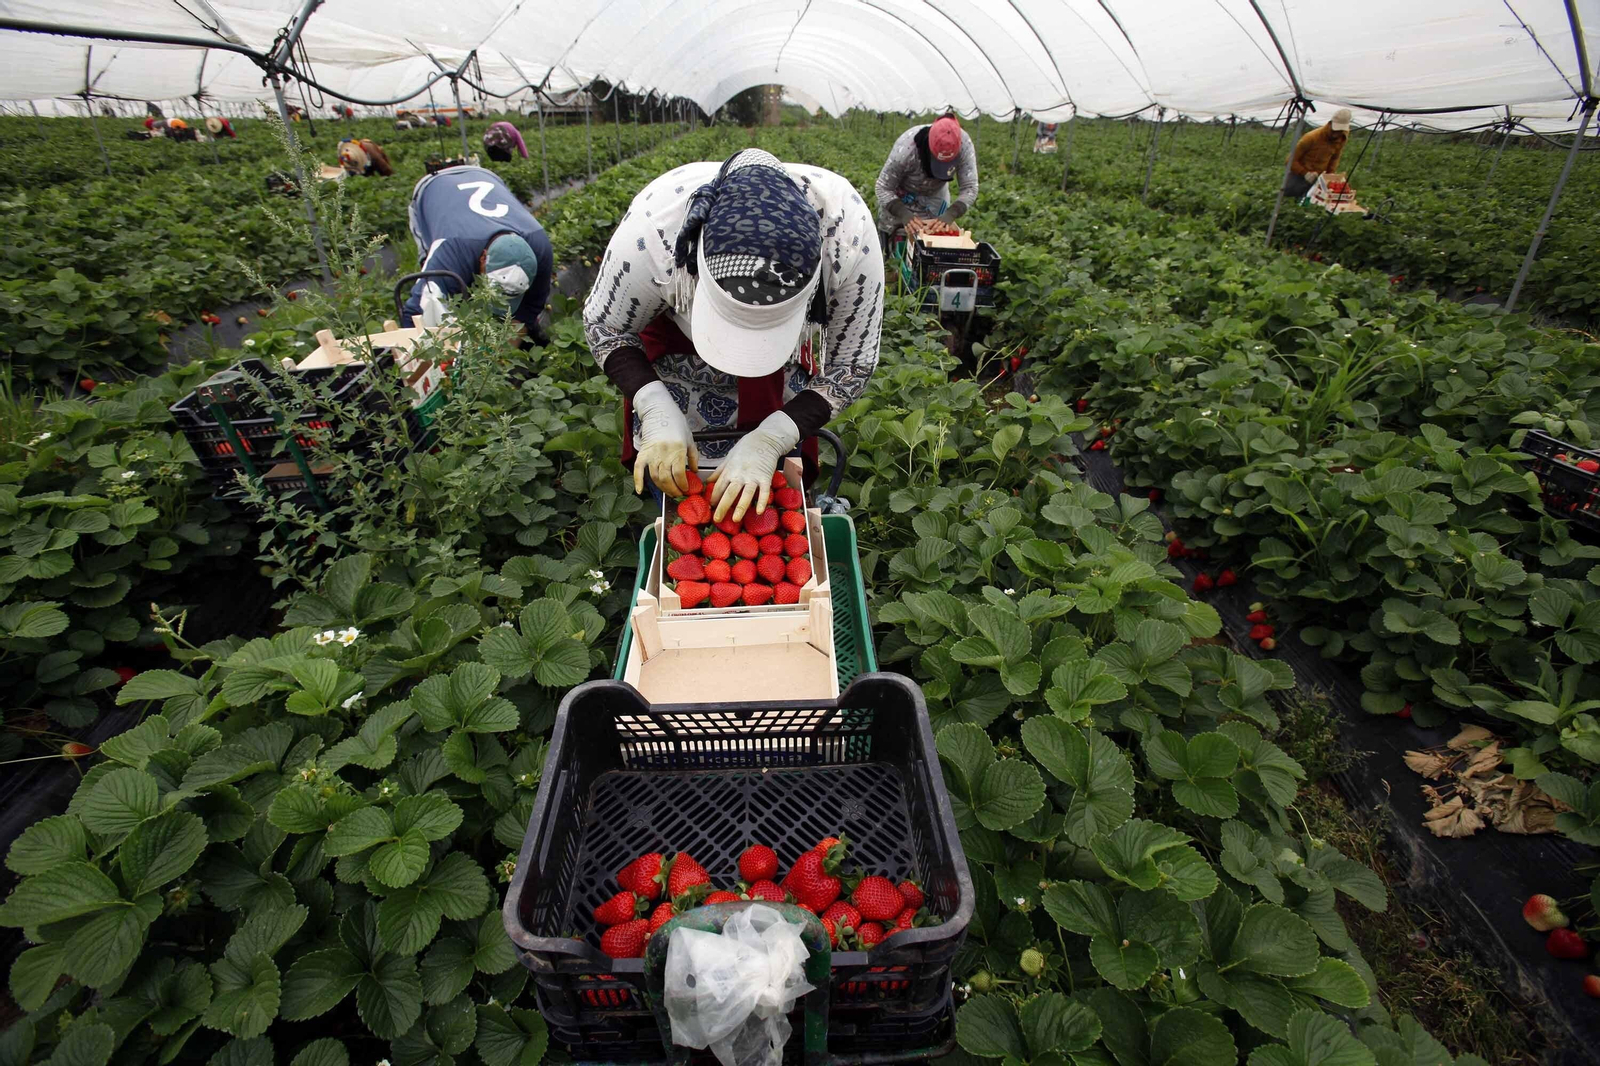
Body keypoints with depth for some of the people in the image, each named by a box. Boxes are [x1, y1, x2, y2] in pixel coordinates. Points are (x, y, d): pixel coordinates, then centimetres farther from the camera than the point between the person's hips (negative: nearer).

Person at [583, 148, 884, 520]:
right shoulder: (654, 227, -38)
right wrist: (656, 411, -36)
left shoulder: (849, 236, -38)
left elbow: (850, 366, -25)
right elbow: (605, 327, -19)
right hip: (674, 331, 0)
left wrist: (768, 441, -37)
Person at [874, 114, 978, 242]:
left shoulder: (964, 144, -32)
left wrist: (951, 214, -45)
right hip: (902, 193, -2)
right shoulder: (906, 148, -39)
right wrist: (904, 214, -46)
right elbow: (883, 188, -30)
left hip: (936, 193, 2)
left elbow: (970, 188, -28)